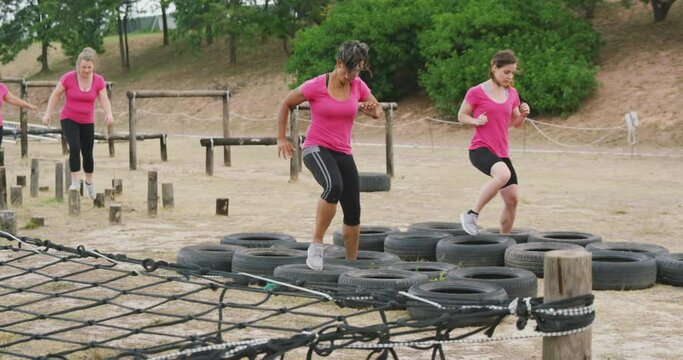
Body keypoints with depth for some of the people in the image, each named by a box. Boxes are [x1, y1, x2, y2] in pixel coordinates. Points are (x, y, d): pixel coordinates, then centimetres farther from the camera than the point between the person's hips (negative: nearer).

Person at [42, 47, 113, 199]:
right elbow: (56, 94, -6)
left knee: (88, 154, 10)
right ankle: (75, 182, -17)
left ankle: (89, 182, 32)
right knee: (75, 148, -23)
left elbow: (104, 100, -14)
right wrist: (48, 113, -9)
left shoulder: (99, 80, -10)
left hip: (87, 122, 3)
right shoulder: (68, 78, -17)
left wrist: (109, 113, -33)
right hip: (69, 119, -3)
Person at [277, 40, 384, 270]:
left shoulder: (358, 86, 1)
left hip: (343, 153, 6)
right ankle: (316, 245, -24)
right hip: (316, 148, -6)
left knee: (353, 211, 7)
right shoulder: (316, 86, -13)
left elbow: (378, 111, 14)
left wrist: (372, 109, -10)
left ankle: (352, 263, 25)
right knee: (334, 186, -36)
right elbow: (286, 105, 0)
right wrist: (281, 138, -3)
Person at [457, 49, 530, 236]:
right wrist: (476, 120, -16)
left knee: (512, 199, 4)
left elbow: (515, 123, 18)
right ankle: (471, 215, -22)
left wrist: (523, 114, -4)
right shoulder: (476, 92, -6)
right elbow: (461, 116, 3)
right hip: (480, 148, -6)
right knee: (503, 174, -35)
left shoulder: (512, 94, 10)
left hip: (502, 152, 6)